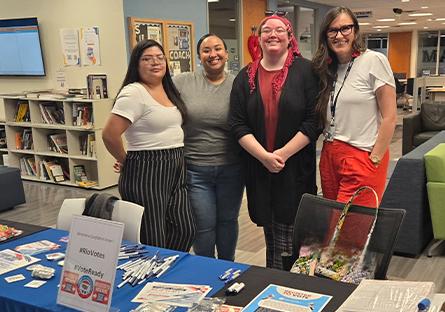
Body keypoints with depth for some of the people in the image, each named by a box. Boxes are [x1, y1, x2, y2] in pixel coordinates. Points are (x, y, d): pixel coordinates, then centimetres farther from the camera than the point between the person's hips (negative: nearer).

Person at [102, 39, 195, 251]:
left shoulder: (169, 91, 12)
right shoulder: (134, 93, -14)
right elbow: (109, 135, -20)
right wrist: (126, 161, -5)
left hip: (175, 170, 8)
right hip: (146, 173, -8)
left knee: (185, 229, 11)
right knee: (152, 240, 0)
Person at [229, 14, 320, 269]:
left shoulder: (306, 71, -2)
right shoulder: (246, 77, 7)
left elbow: (314, 121, -8)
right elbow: (238, 124, 1)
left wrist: (283, 154, -13)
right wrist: (264, 156, -11)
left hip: (296, 168, -3)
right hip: (258, 169, 3)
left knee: (291, 237, -2)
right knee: (271, 235, 13)